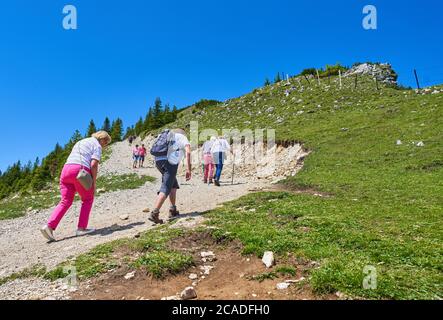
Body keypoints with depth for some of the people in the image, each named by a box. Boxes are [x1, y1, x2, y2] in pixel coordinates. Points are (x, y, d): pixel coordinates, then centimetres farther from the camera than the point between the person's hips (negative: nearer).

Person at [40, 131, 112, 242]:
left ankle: (49, 226, -5)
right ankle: (81, 228, 6)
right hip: (80, 171, -6)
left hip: (66, 169, 6)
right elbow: (94, 164, -8)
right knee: (87, 199, 10)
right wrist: (94, 183, -4)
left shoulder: (80, 142, 30)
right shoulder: (97, 146, 6)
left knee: (65, 201, 8)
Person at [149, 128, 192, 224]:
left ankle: (173, 210, 21)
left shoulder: (168, 135, 30)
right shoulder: (183, 137, 14)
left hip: (158, 160, 6)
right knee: (165, 189, -7)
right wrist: (188, 169, -11)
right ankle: (154, 214, -15)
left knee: (174, 185, 21)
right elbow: (188, 152, -6)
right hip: (170, 162, -6)